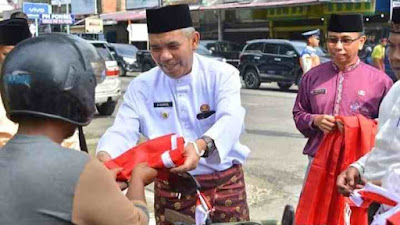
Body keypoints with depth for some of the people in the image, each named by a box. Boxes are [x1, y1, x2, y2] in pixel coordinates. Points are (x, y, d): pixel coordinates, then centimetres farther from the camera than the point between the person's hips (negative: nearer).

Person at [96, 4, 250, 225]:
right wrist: (104, 156, -33)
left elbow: (230, 121, -23)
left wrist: (201, 146, -45)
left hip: (224, 184, -1)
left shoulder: (222, 74, -7)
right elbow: (122, 132, -9)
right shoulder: (141, 87, 0)